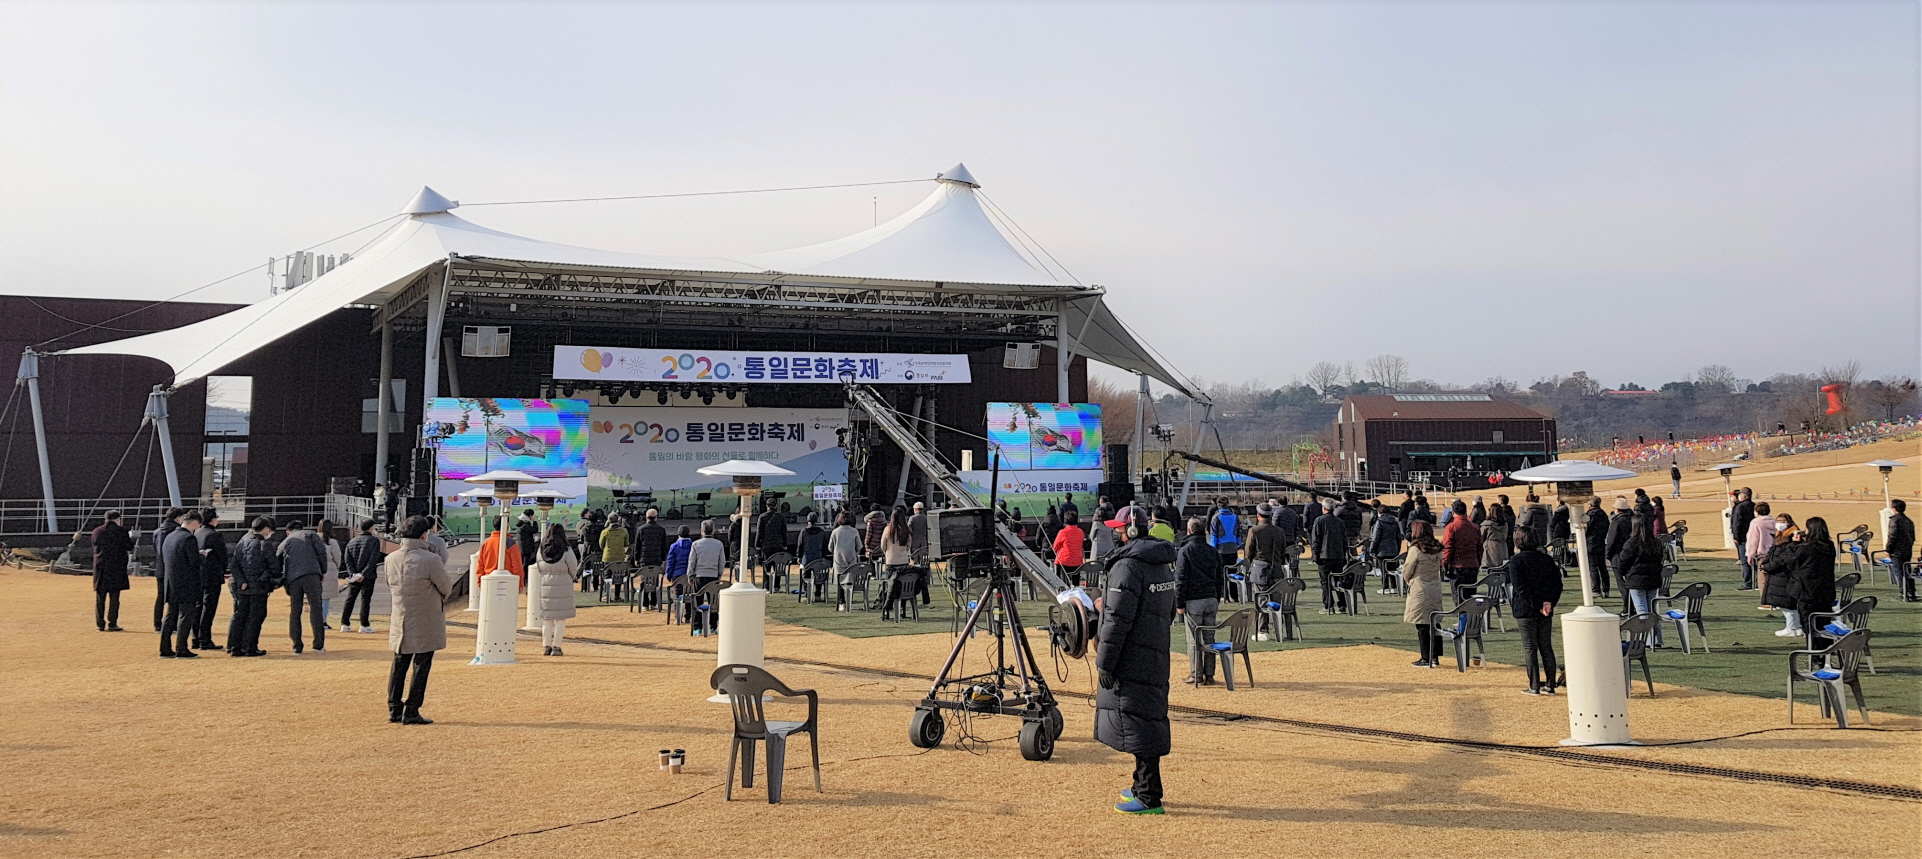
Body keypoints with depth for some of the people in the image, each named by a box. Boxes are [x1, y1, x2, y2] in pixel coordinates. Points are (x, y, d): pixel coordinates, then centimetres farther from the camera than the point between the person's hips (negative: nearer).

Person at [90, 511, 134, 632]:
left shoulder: (96, 531, 7)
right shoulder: (121, 531, -6)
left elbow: (95, 547, 17)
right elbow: (129, 547, -5)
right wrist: (131, 538, 14)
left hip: (100, 567, 4)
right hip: (117, 567, -4)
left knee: (100, 597, 9)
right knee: (114, 597, -1)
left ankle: (100, 624, 10)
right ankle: (112, 624, -2)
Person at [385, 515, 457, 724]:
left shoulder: (389, 560, -2)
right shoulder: (430, 560, -20)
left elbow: (391, 589, 10)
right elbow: (447, 588, -8)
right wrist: (439, 601, 14)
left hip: (400, 622, 5)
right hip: (426, 625, -5)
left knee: (399, 666, 15)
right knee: (421, 667, 3)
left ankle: (394, 710, 20)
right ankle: (411, 713, 6)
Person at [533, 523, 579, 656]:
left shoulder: (541, 551, 2)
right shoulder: (566, 551, -9)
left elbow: (539, 568, 10)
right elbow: (573, 570, -2)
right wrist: (571, 578, 18)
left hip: (545, 586, 4)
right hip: (563, 586, -4)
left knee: (547, 617, 13)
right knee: (561, 618, 3)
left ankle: (546, 646, 16)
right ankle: (556, 646, 2)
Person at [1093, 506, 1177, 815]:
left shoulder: (1127, 567, -17)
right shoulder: (1164, 566, 13)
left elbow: (1117, 620, -20)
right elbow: (1168, 613, 23)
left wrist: (1103, 664, -15)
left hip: (1131, 660, -10)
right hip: (1157, 657, 10)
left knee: (1137, 722, -6)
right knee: (1151, 718, 15)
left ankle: (1149, 798, -5)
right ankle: (1143, 786, 26)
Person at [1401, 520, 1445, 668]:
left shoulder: (1415, 550, -14)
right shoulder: (1437, 549, 5)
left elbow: (1407, 571, -7)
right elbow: (1439, 568, 11)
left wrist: (1408, 582, 15)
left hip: (1420, 589, -6)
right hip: (1436, 587, 6)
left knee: (1422, 625, 1)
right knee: (1434, 623, 11)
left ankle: (1426, 659, 3)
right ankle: (1435, 657, 15)